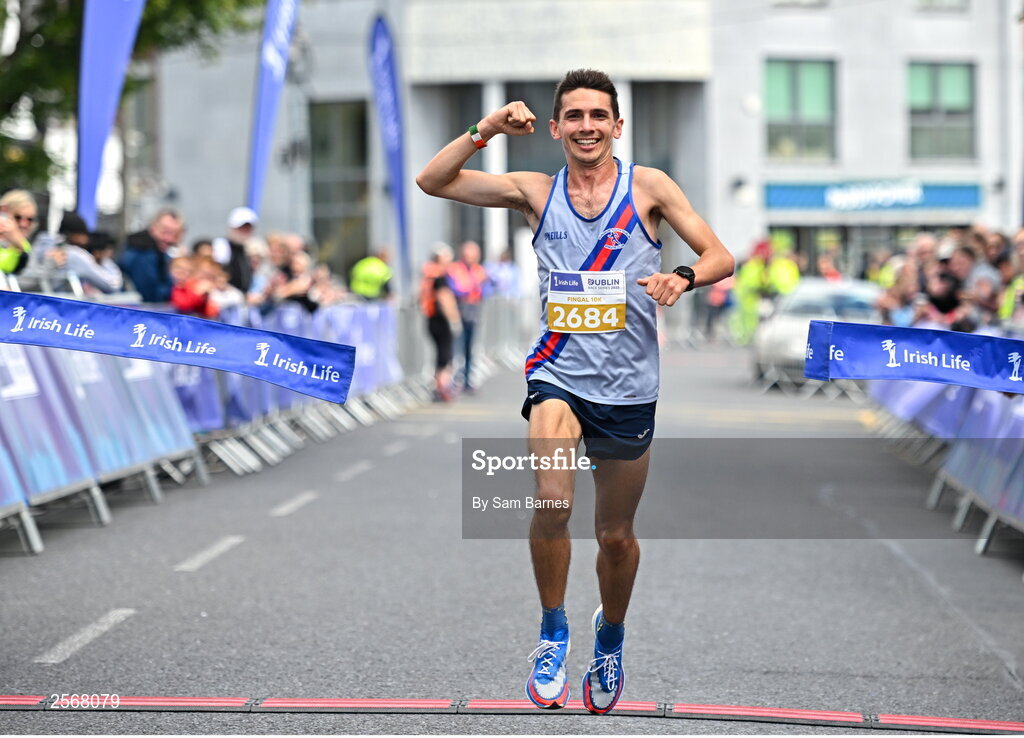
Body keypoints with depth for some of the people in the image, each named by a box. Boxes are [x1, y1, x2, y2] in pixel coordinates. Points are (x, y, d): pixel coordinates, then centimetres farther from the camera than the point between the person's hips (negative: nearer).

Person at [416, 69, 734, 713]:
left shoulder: (648, 187, 0)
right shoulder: (536, 192, 4)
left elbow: (721, 257, 0)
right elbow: (432, 181, 3)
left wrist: (682, 278, -21)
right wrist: (486, 129, -9)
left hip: (628, 388, 0)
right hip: (559, 375, 0)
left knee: (616, 536, 11)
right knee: (552, 503, -25)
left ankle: (611, 637, 40)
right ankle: (553, 633, -2)